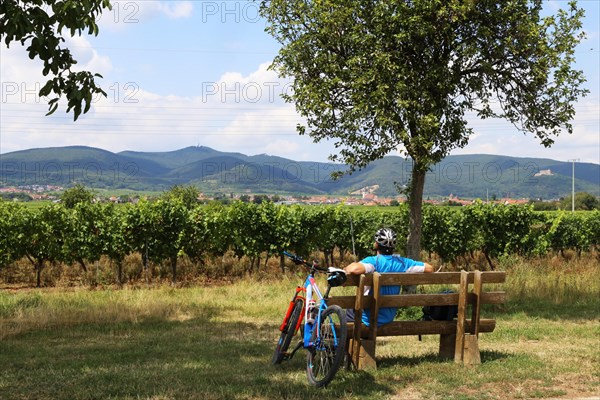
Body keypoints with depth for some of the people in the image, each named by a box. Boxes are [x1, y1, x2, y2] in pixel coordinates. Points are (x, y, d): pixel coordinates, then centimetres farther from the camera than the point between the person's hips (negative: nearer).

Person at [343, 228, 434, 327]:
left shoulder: (373, 261, -23)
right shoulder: (402, 262, -7)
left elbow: (354, 270, -43)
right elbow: (429, 268, -1)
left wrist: (347, 269, -20)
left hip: (368, 319, -5)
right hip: (389, 318, 5)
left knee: (348, 309, 25)